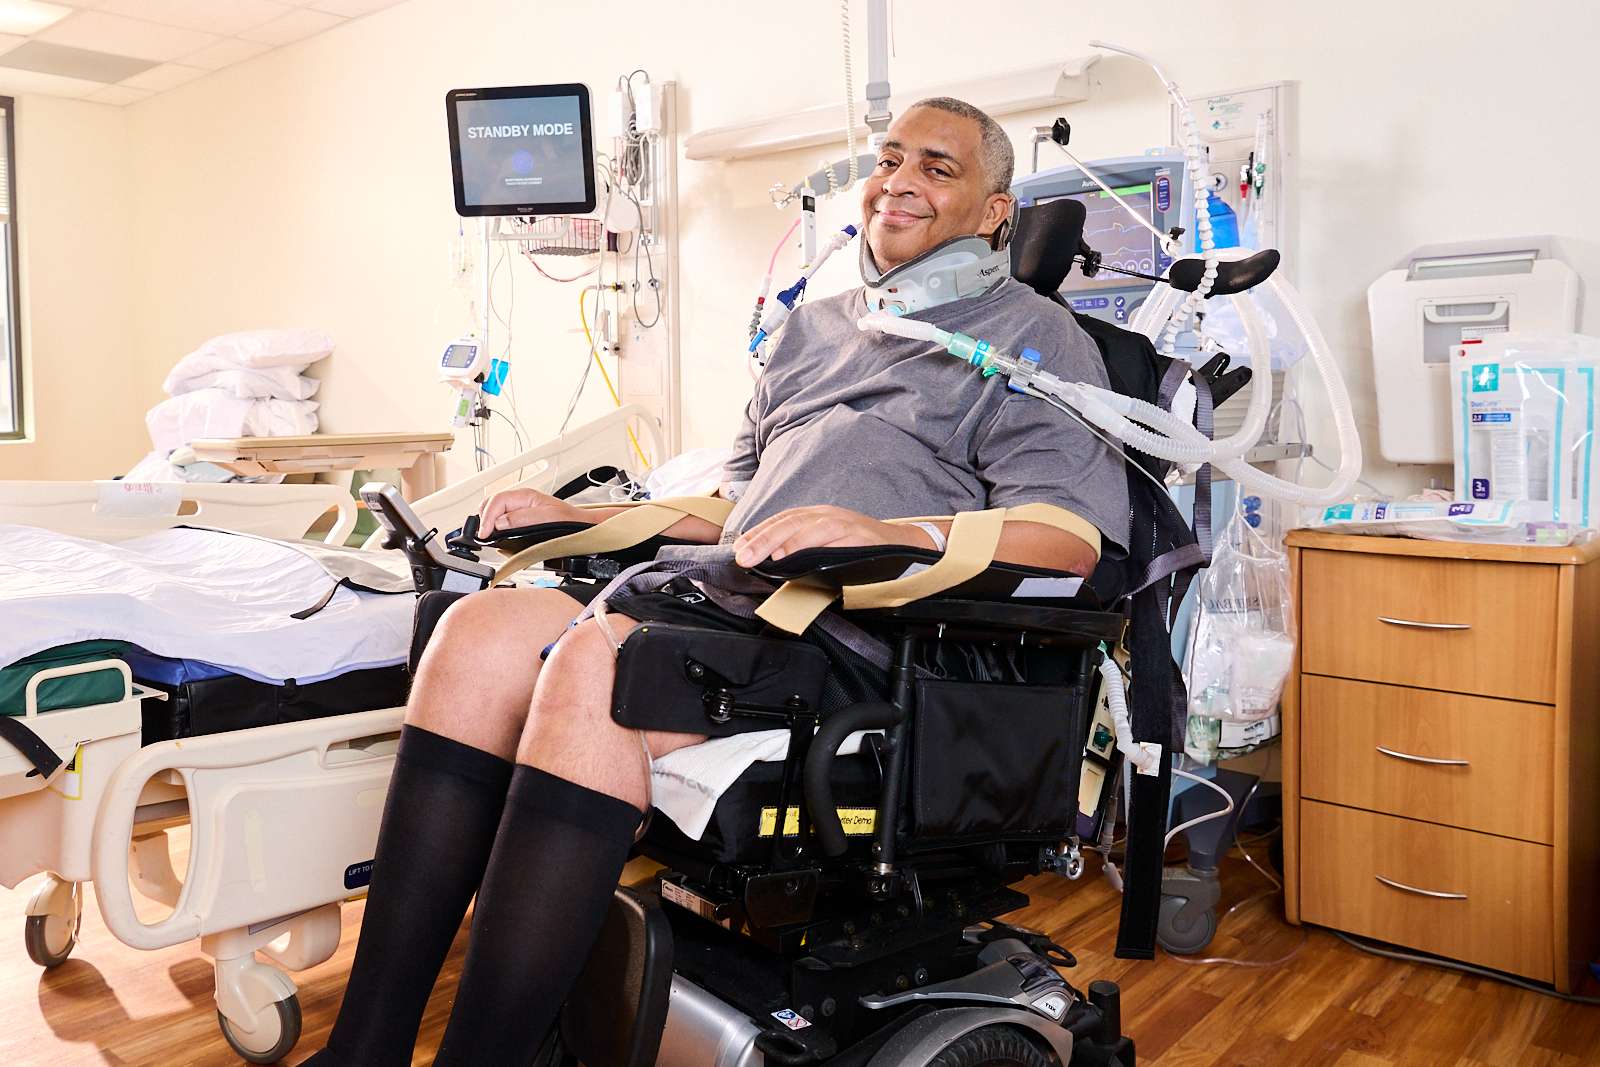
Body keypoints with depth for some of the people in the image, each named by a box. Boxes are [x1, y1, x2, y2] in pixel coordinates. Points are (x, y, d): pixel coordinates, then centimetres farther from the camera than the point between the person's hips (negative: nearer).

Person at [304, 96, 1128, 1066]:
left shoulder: (1033, 333, 10)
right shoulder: (815, 327, 29)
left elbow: (1073, 534, -7)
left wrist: (891, 533, -25)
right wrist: (572, 516, 23)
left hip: (858, 624, -6)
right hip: (719, 588, 7)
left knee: (594, 659, -32)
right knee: (485, 626, -18)